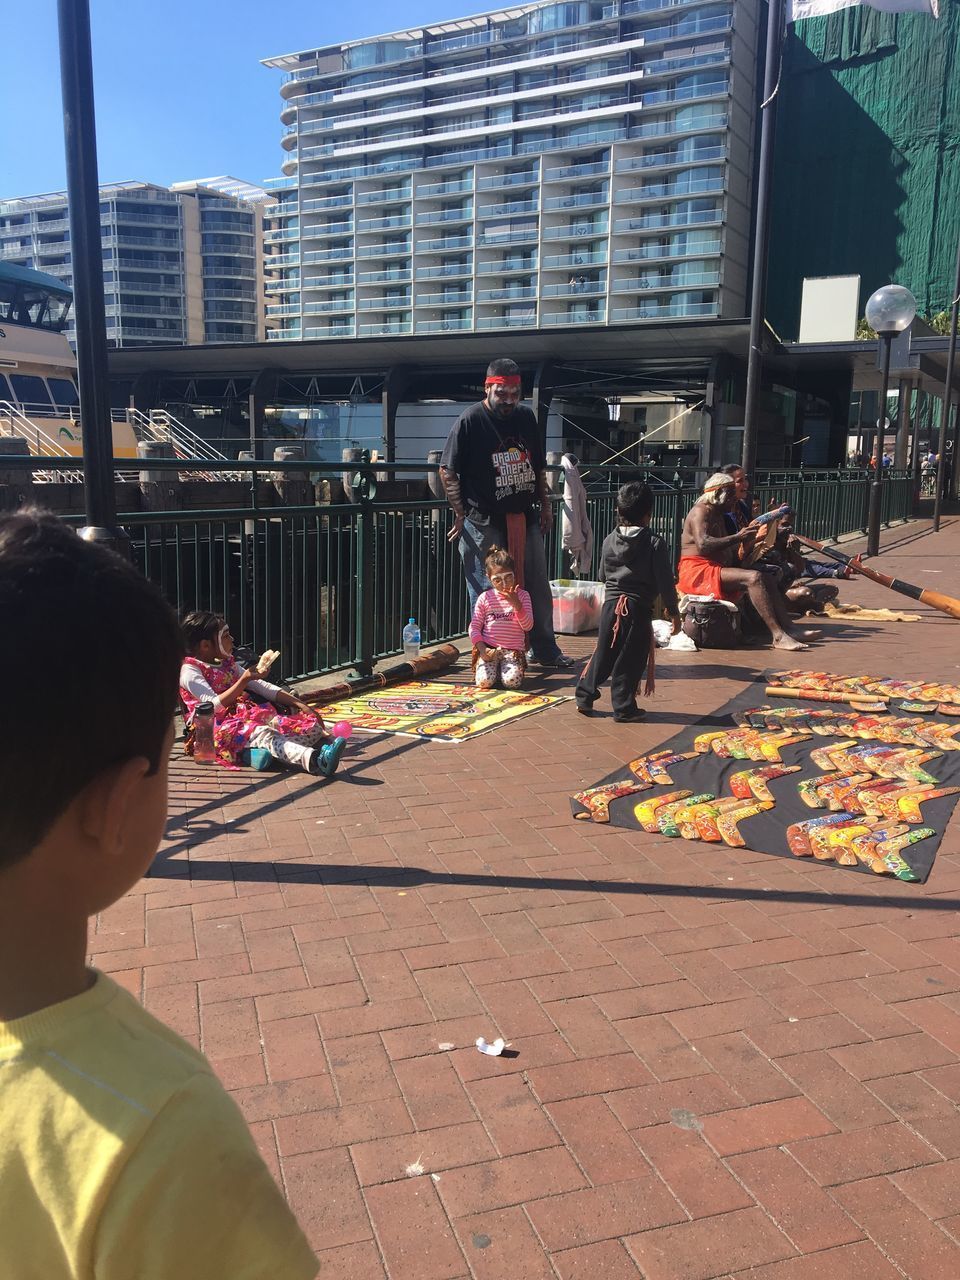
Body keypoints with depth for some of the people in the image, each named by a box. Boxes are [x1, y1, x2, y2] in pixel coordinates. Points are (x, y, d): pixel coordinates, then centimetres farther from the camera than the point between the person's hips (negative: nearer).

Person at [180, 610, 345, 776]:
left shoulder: (228, 664, 22)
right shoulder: (189, 670, -2)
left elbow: (263, 687, 20)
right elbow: (214, 705, -17)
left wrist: (299, 704, 9)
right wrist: (245, 680, -24)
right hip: (215, 727, -10)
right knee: (261, 733, -38)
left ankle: (326, 741, -41)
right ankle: (312, 759, -62)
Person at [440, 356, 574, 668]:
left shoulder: (526, 417, 10)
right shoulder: (469, 421, -8)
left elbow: (538, 466, 20)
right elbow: (447, 472, -7)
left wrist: (545, 504, 15)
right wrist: (461, 513, -12)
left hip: (525, 517, 6)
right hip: (484, 522, -6)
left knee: (538, 587, 11)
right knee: (487, 591, 1)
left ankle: (545, 650, 24)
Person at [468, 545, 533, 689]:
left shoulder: (522, 595, 7)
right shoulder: (484, 598, 6)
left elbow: (528, 626, -3)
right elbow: (474, 627, 5)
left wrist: (516, 604, -16)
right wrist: (482, 649, -12)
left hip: (513, 650, 0)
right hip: (489, 649, 0)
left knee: (512, 681, -26)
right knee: (484, 681, -25)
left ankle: (503, 668, 9)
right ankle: (492, 666, 10)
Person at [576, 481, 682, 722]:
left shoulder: (609, 541, 6)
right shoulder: (655, 544, -8)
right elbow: (665, 581, -7)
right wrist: (673, 611, 1)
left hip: (610, 603, 4)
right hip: (639, 608, -4)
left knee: (603, 654, 16)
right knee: (630, 661, 3)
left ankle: (584, 697, 20)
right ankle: (624, 708, 9)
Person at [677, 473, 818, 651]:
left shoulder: (718, 516, 25)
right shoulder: (701, 511, -7)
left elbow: (727, 551, 22)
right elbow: (703, 545, -25)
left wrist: (747, 540, 5)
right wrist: (738, 537, -21)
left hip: (717, 570, 10)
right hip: (698, 571, -10)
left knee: (767, 578, -1)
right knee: (754, 577, -26)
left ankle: (789, 630, -12)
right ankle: (778, 636, -31)